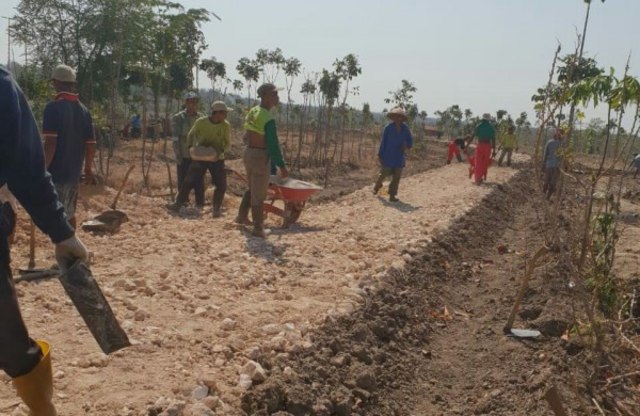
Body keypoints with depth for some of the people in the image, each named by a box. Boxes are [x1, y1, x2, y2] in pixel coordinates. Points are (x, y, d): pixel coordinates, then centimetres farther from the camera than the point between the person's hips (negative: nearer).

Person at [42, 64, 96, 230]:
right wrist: (88, 169, 19)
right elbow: (91, 144, 8)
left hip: (57, 173, -7)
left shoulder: (53, 107, -12)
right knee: (69, 214, 20)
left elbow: (50, 143, -19)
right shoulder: (84, 110, 7)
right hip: (74, 172, 7)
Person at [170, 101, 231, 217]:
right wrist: (191, 147, -14)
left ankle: (217, 208, 12)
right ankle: (178, 203, 15)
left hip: (217, 159, 1)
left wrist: (220, 151, -25)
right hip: (200, 158, -1)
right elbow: (191, 135, 3)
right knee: (189, 181, -1)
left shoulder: (226, 126, -11)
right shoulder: (201, 122, -13)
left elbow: (228, 144, -5)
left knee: (221, 185, -4)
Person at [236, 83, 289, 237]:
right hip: (261, 156, -9)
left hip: (248, 152, 9)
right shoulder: (268, 118, -21)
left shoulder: (252, 112, 6)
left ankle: (242, 216, 33)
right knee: (259, 194, 1)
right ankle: (258, 228, 10)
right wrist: (282, 166, -17)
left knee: (252, 188, 25)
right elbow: (273, 145, -22)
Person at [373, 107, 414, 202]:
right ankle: (377, 186, 36)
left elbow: (410, 140, 9)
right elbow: (383, 141, -3)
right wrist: (380, 154, -4)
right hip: (388, 155, -3)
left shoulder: (405, 128, 2)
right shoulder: (388, 127, -6)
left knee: (396, 176, 2)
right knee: (384, 173, 6)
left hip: (399, 156, 3)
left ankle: (392, 195, 8)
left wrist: (407, 146, -14)